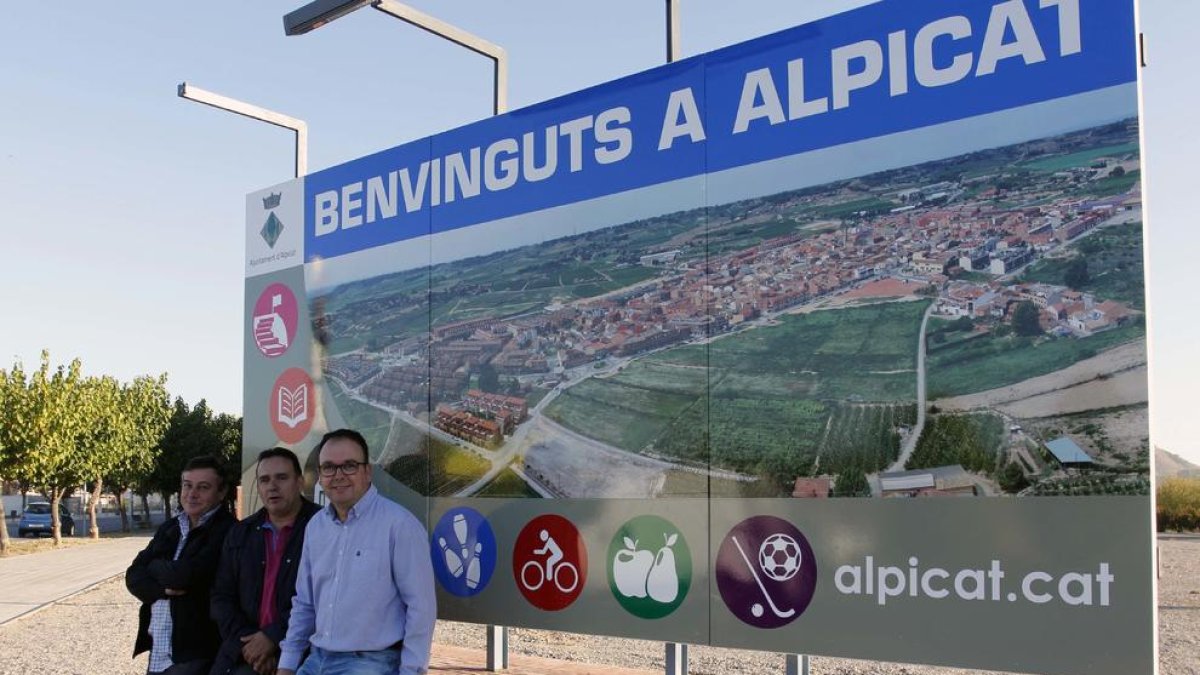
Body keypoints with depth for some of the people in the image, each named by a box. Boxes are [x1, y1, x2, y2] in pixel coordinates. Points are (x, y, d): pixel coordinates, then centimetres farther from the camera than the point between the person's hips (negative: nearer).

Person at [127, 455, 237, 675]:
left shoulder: (227, 531, -12)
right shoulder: (170, 527, 13)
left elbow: (185, 575, -22)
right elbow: (134, 576, 6)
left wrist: (155, 566, -1)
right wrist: (163, 588, -14)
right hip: (158, 652, 7)